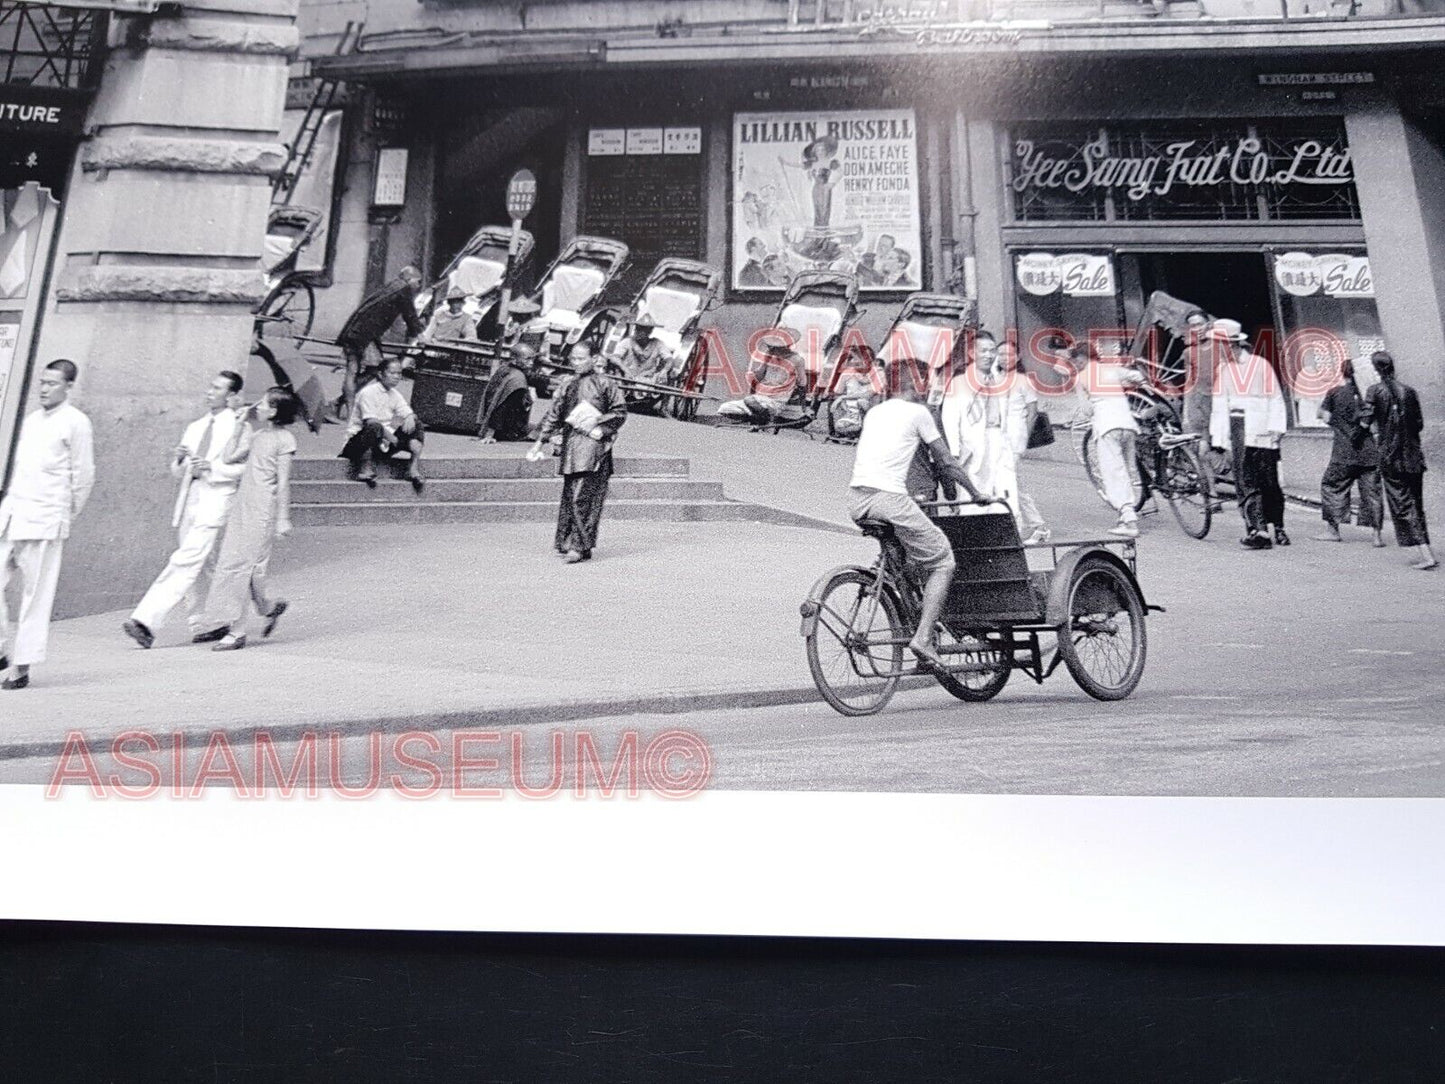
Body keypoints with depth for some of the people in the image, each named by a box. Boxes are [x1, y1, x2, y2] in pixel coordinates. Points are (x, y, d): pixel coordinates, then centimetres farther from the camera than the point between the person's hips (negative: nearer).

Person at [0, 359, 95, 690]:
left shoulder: (76, 423, -5)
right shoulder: (31, 419, 16)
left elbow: (84, 478, -3)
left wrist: (64, 520, 4)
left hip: (44, 522, -6)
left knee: (35, 597, -2)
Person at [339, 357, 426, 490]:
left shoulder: (395, 395, 12)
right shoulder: (368, 392, -12)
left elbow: (408, 413, 4)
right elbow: (370, 421, -22)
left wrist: (409, 419, -21)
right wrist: (391, 437, -27)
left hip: (385, 441, 8)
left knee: (417, 425, -2)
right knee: (374, 427, -41)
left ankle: (414, 468, -17)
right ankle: (366, 468, -26)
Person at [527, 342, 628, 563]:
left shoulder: (603, 384, 0)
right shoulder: (567, 387, 15)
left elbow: (620, 411, 2)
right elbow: (554, 416, 18)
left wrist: (601, 429, -9)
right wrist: (540, 441, 14)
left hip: (593, 445, -6)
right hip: (570, 444, 6)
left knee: (582, 497, -13)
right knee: (569, 496, 9)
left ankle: (581, 546, -13)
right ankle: (567, 542, 16)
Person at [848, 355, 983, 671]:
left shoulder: (874, 412, 22)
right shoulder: (917, 412, 5)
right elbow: (945, 462, 8)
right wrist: (976, 494, 20)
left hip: (856, 500, 7)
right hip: (889, 498, -7)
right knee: (942, 561, 6)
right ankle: (923, 637, -5)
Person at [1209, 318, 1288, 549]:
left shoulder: (1261, 365, 1)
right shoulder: (1222, 370, 13)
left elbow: (1275, 400, 1)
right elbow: (1219, 404, 14)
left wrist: (1275, 430, -6)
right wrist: (1217, 437, 8)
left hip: (1262, 433, -3)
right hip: (1238, 432, 3)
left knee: (1269, 482, 3)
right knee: (1245, 483, -6)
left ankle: (1278, 528, 18)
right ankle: (1257, 529, -8)